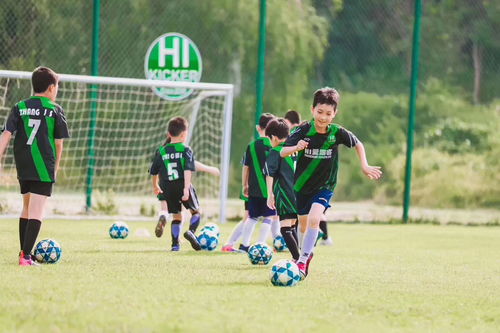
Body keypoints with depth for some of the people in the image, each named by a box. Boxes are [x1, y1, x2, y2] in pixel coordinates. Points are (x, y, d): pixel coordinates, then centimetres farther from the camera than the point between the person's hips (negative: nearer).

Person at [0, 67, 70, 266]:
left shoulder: (19, 108, 8)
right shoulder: (55, 110, -1)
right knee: (37, 211, -7)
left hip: (22, 166, 5)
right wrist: (56, 166, 14)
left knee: (26, 207, 21)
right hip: (43, 167, -5)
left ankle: (24, 252, 27)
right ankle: (26, 256, -18)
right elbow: (59, 142, 1)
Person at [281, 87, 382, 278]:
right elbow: (283, 152, -24)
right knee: (303, 225, 14)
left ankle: (303, 260, -17)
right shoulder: (303, 131, -18)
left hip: (325, 187, -1)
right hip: (302, 185, 1)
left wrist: (365, 166, -1)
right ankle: (306, 253, 42)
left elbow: (358, 144, 5)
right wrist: (296, 147, -44)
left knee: (314, 219, -24)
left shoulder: (337, 133, -14)